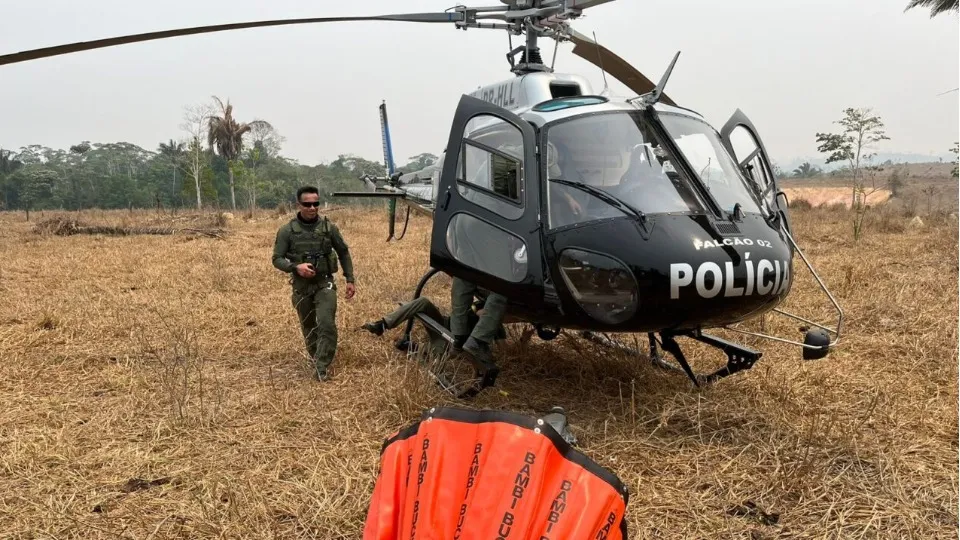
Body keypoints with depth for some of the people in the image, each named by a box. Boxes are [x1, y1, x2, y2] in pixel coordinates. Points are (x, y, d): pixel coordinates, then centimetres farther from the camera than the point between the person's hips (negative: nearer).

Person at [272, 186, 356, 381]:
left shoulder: (329, 227, -3)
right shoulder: (287, 231, -5)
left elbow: (343, 253, 8)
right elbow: (277, 259, -4)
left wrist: (350, 279, 5)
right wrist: (295, 267, -23)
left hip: (325, 284, -1)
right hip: (301, 286, 1)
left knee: (327, 324, -17)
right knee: (308, 328, 15)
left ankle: (322, 366, -7)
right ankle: (317, 359, 36)